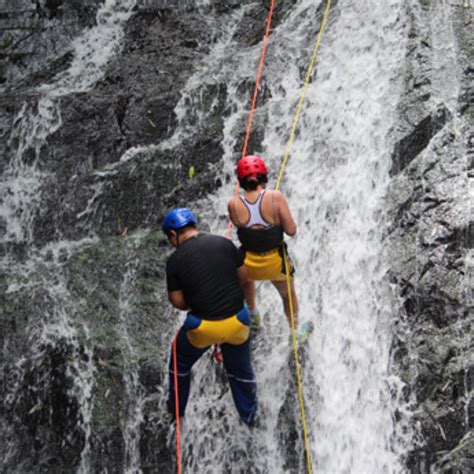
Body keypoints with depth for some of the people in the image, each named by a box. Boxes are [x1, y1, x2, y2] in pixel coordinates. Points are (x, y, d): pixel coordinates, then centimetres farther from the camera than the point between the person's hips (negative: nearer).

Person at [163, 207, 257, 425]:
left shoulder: (175, 259, -10)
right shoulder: (224, 243, -5)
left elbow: (177, 302, -5)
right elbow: (243, 276, 4)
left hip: (203, 327, -2)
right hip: (237, 321, 2)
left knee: (181, 361, 29)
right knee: (240, 368, 27)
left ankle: (176, 408, 46)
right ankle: (249, 414, 44)